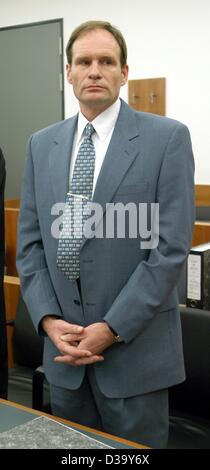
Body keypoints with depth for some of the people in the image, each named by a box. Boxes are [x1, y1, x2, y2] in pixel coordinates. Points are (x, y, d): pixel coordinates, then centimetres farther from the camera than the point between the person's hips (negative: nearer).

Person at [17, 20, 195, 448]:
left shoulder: (167, 138, -7)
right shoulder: (41, 145, 7)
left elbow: (172, 246, -12)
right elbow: (30, 242, 7)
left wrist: (113, 328, -15)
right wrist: (48, 319, -6)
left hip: (135, 346, -4)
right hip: (64, 348, 4)